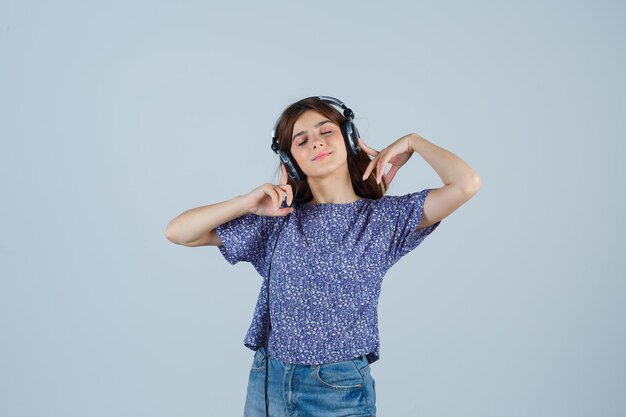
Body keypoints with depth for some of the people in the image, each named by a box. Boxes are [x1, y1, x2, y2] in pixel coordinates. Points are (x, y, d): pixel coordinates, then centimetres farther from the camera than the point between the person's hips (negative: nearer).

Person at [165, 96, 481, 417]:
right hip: (266, 382, 2)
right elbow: (177, 232, 2)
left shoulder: (383, 216, -1)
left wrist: (412, 141, 1)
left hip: (340, 390, -2)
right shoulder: (279, 220, 3)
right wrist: (247, 203, -10)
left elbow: (466, 183, -14)